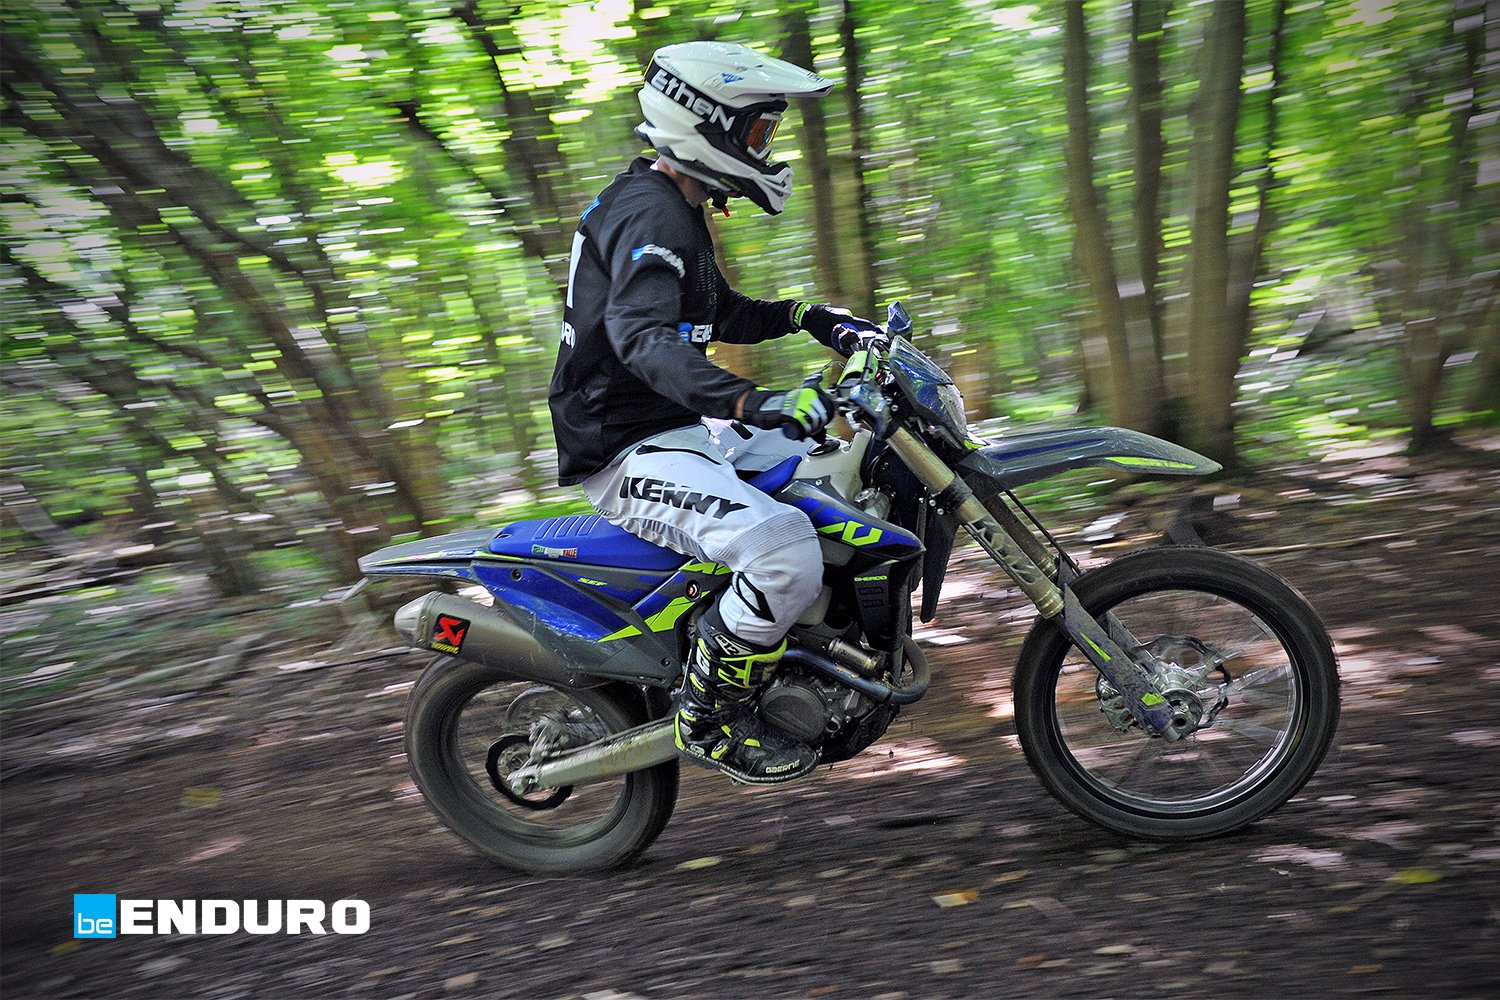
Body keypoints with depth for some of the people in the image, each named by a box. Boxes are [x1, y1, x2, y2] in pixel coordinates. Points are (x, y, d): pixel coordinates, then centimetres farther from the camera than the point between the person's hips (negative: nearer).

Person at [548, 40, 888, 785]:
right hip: (629, 454, -11)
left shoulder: (677, 212, 17)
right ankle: (708, 718, -13)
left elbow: (720, 315, 32)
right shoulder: (649, 214, -18)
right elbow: (642, 335, -37)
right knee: (784, 553, -31)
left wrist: (805, 318, 16)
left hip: (675, 431, 11)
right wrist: (748, 402, -51)